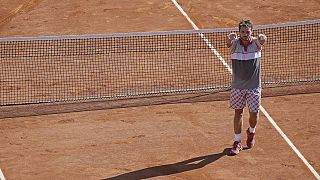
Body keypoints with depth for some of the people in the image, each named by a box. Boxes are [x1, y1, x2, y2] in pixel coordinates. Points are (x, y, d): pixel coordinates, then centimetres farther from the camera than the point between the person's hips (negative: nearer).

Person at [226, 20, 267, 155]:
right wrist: (230, 38, -60)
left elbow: (263, 39, -34)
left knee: (254, 114, 3)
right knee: (238, 113, 6)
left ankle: (251, 132, 35)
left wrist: (261, 38, -60)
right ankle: (237, 142, 16)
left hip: (254, 86, 0)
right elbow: (228, 41, -35)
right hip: (237, 86, 0)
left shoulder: (256, 43, -11)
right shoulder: (234, 43, -11)